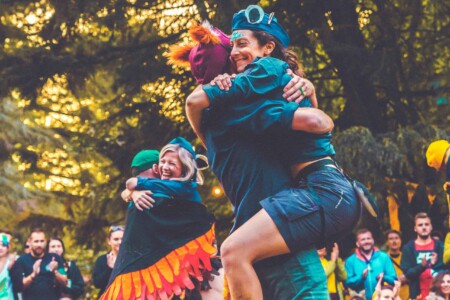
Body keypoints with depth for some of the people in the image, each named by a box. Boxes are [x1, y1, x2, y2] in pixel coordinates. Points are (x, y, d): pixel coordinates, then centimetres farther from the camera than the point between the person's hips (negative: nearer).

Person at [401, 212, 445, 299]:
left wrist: (435, 264, -17)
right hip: (418, 294, -1)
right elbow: (407, 273, -3)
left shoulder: (440, 246, 6)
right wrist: (421, 266, -18)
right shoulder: (408, 248, 4)